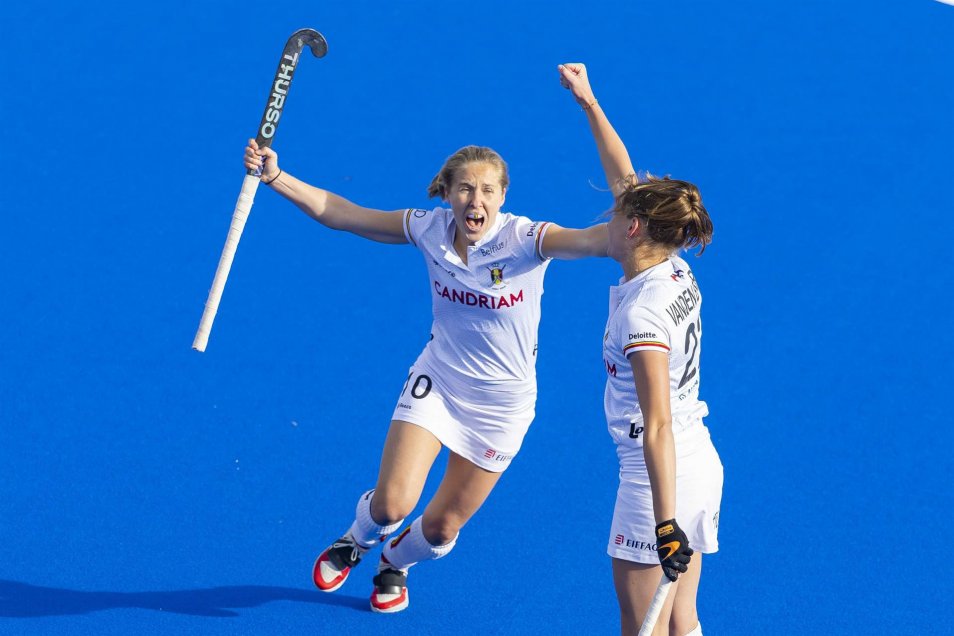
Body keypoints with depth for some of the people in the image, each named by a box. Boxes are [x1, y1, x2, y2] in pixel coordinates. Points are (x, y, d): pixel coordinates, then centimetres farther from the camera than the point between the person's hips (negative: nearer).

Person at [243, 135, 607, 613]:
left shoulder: (525, 239, -22)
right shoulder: (430, 228, -12)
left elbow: (594, 240, -40)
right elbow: (337, 213, -6)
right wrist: (276, 177, -15)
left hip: (500, 405, -1)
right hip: (436, 382, 1)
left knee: (441, 528, 8)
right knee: (392, 503, -15)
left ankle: (396, 563, 46)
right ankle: (356, 541, 24)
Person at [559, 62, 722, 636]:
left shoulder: (643, 312, -22)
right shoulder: (676, 273, 3)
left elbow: (657, 427, -26)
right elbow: (626, 179, 17)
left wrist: (666, 524, -28)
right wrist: (589, 103, 24)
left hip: (660, 477, -9)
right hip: (701, 465, 9)